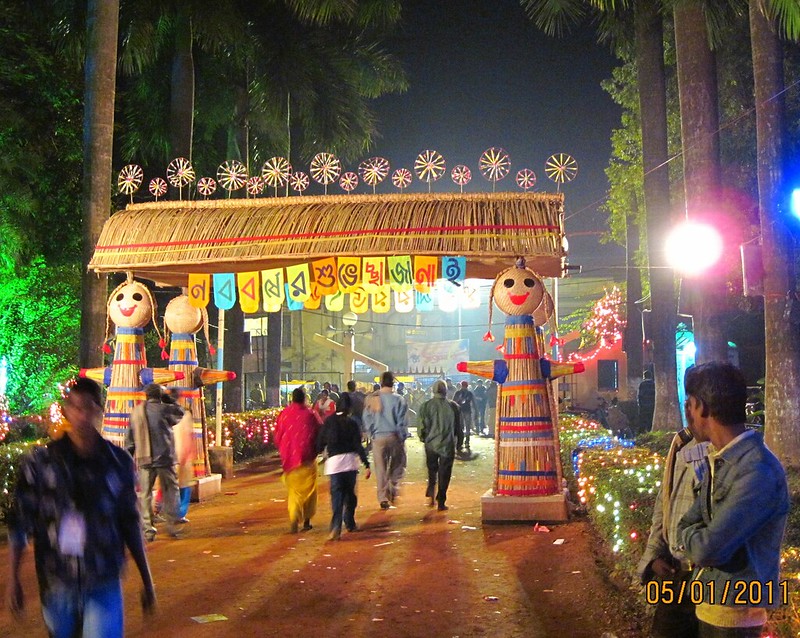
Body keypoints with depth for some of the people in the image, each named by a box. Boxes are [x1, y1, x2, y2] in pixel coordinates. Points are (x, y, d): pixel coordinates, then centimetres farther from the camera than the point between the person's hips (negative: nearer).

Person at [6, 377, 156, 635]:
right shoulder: (40, 462, -5)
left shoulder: (119, 461, -2)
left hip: (104, 585, -1)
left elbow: (130, 524, 6)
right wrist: (13, 580, -3)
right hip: (56, 584, 1)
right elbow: (19, 524, 0)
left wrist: (147, 581, 9)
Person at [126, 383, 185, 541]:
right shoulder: (163, 408, -8)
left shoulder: (136, 411, 8)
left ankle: (148, 529, 5)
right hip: (164, 457, -3)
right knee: (171, 490, 8)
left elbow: (130, 437, 13)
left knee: (145, 494, 8)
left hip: (144, 459, 3)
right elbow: (180, 413, 9)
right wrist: (169, 400, 13)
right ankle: (172, 525, 7)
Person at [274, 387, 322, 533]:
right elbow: (319, 434, 0)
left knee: (294, 489, 9)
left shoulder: (284, 414, -1)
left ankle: (294, 519, -11)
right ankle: (306, 520, 13)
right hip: (307, 457, -1)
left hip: (290, 458, 2)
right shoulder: (310, 414, -6)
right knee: (308, 488, 12)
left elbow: (277, 437, 5)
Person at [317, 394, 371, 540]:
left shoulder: (328, 422, 1)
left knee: (336, 495, -3)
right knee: (350, 493, 16)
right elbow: (358, 446, -5)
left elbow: (321, 442, 3)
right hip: (350, 460, 0)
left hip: (334, 461, 0)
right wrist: (366, 464, -4)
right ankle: (349, 523, 25)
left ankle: (336, 527, -18)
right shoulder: (352, 424, -1)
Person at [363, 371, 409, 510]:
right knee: (398, 465, 18)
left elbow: (367, 419, 0)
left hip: (378, 437, 2)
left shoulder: (371, 399, -2)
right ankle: (393, 490, 6)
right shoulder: (398, 399, -8)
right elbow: (401, 421, -7)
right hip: (394, 436, -1)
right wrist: (403, 437, 3)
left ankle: (383, 498, 8)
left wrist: (372, 434, 10)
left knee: (380, 468, 8)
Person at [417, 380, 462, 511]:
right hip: (448, 444, 0)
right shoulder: (453, 406, -3)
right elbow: (458, 427, 4)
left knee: (432, 470, 19)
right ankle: (441, 502, 5)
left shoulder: (426, 406, -6)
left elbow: (423, 426, -6)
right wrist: (459, 443, 14)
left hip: (431, 443, 1)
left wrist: (423, 439, 12)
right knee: (444, 473, 5)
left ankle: (431, 494, 4)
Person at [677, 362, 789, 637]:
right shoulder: (719, 459, 7)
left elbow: (708, 550, -27)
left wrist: (691, 536, -7)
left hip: (733, 613, -8)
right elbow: (690, 523, 10)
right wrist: (697, 536, -11)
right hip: (709, 604, 8)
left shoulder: (758, 471, -24)